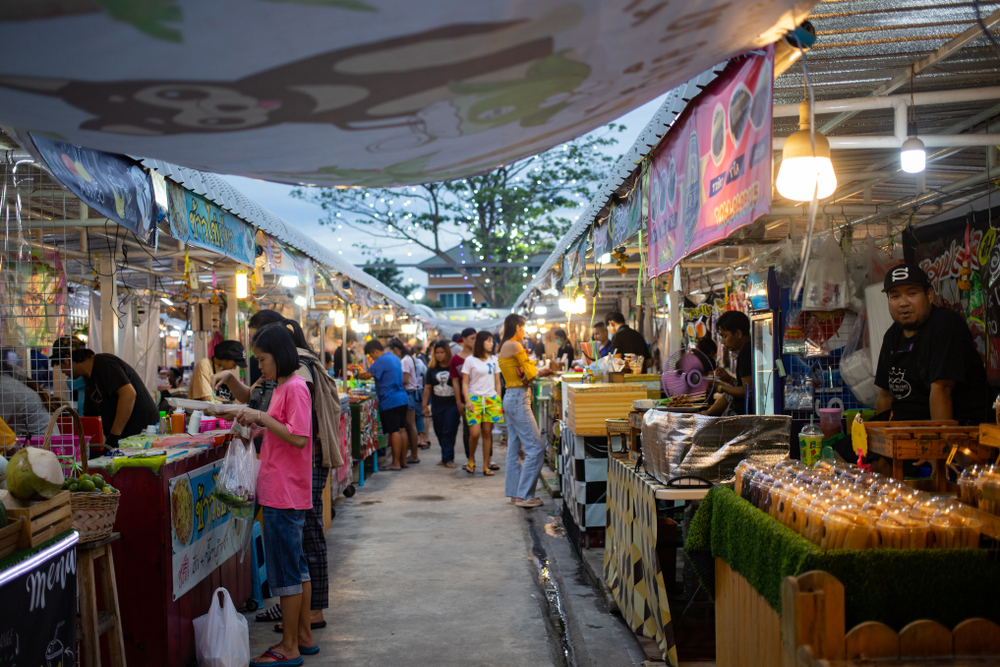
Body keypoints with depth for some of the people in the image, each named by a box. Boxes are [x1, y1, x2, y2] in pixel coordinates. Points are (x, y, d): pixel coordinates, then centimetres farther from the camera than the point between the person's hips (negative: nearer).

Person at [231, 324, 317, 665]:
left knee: (285, 569, -1)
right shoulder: (282, 387, 15)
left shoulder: (295, 388, -16)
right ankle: (304, 636, 27)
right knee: (296, 565, 16)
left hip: (285, 494, -10)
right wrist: (256, 424, 8)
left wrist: (261, 417, -19)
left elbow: (298, 437, -23)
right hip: (281, 492, 10)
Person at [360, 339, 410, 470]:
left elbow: (367, 375, -17)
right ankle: (403, 461, 15)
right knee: (402, 430, 10)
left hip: (389, 401, -9)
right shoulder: (395, 358, 16)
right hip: (402, 399, 9)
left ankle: (396, 463, -3)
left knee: (394, 432, -6)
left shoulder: (381, 361, -13)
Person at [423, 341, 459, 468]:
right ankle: (448, 457, 20)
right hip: (437, 405, 4)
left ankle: (447, 458, -1)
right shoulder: (432, 369, 7)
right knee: (439, 432, 7)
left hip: (452, 404, -4)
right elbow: (427, 388, 10)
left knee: (449, 432, -7)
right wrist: (425, 406, 7)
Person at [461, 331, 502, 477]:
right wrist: (468, 401, -10)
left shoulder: (494, 360, 12)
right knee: (475, 433, -12)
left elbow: (497, 382, 14)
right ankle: (471, 460, 12)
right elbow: (465, 383, 0)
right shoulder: (470, 360, 0)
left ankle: (486, 466, 7)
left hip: (491, 399, 3)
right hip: (475, 398, -3)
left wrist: (499, 401, 8)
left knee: (487, 433, 2)